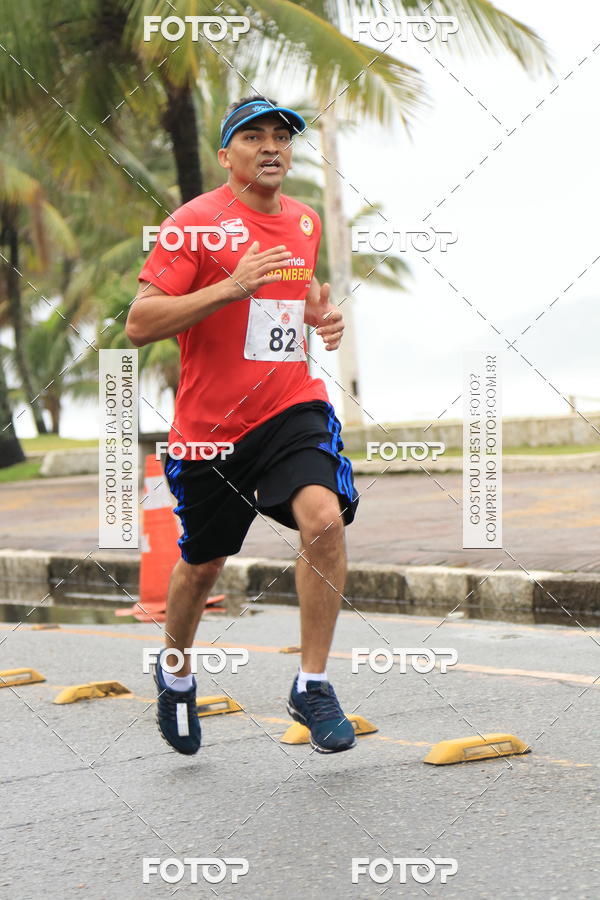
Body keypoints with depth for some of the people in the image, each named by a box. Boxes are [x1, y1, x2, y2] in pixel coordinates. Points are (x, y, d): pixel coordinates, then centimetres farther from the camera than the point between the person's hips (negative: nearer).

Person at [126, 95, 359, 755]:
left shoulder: (305, 221, 9)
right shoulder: (196, 222, -10)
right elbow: (139, 325, -16)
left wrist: (321, 316, 8)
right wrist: (232, 286, -25)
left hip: (292, 407, 3)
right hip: (209, 423, -3)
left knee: (324, 519, -23)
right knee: (202, 562, 12)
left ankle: (312, 686, -10)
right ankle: (176, 673, 43)